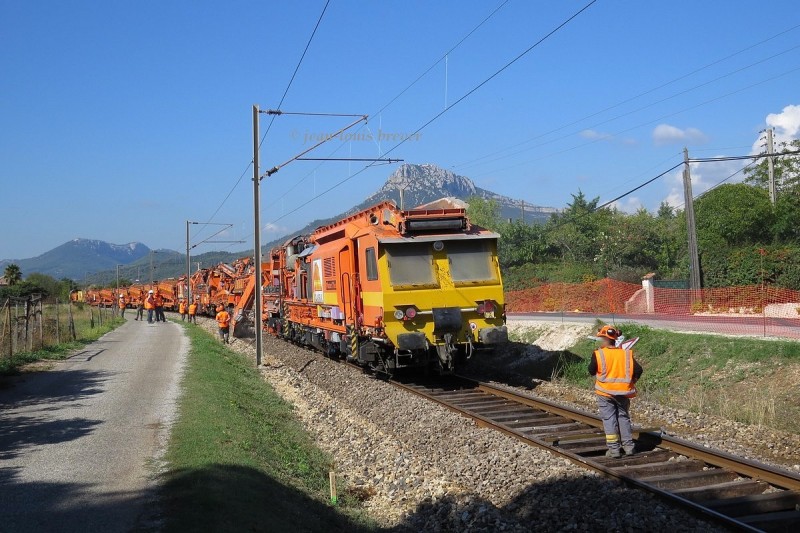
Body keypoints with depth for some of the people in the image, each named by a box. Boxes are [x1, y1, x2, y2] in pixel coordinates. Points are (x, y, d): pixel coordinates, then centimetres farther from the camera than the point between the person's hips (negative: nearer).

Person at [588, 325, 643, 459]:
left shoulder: (598, 354, -11)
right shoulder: (626, 353, -1)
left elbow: (591, 371, -1)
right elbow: (638, 370, -3)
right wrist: (631, 381, 13)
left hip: (605, 392, -3)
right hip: (623, 392, 3)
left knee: (609, 419, 4)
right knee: (623, 417, 17)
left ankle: (614, 448, 2)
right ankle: (628, 445, 18)